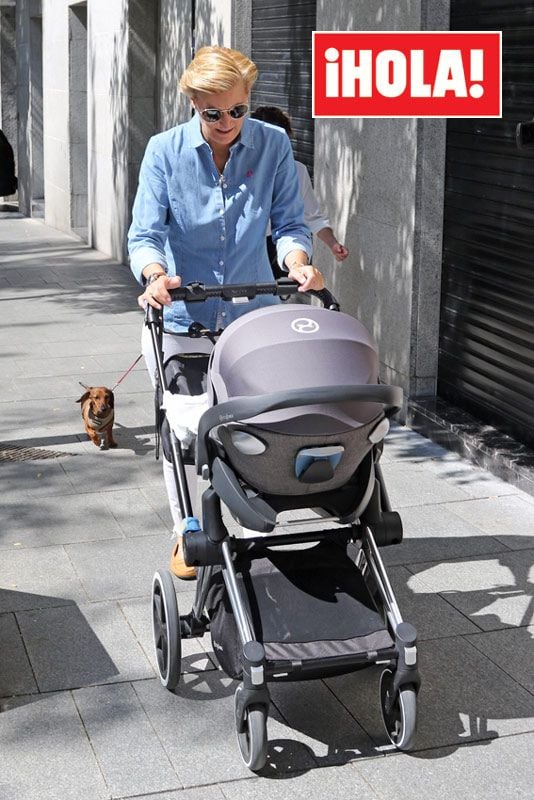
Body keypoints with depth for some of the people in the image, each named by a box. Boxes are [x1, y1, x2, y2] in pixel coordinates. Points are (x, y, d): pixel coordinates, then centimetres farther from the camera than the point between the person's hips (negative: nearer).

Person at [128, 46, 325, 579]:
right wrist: (155, 275, -33)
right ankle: (188, 533, 26)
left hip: (253, 315, 1)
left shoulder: (273, 146, -4)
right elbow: (145, 232, -12)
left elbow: (289, 223, -2)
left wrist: (297, 263, -24)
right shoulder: (165, 151, -7)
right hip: (180, 319, 0)